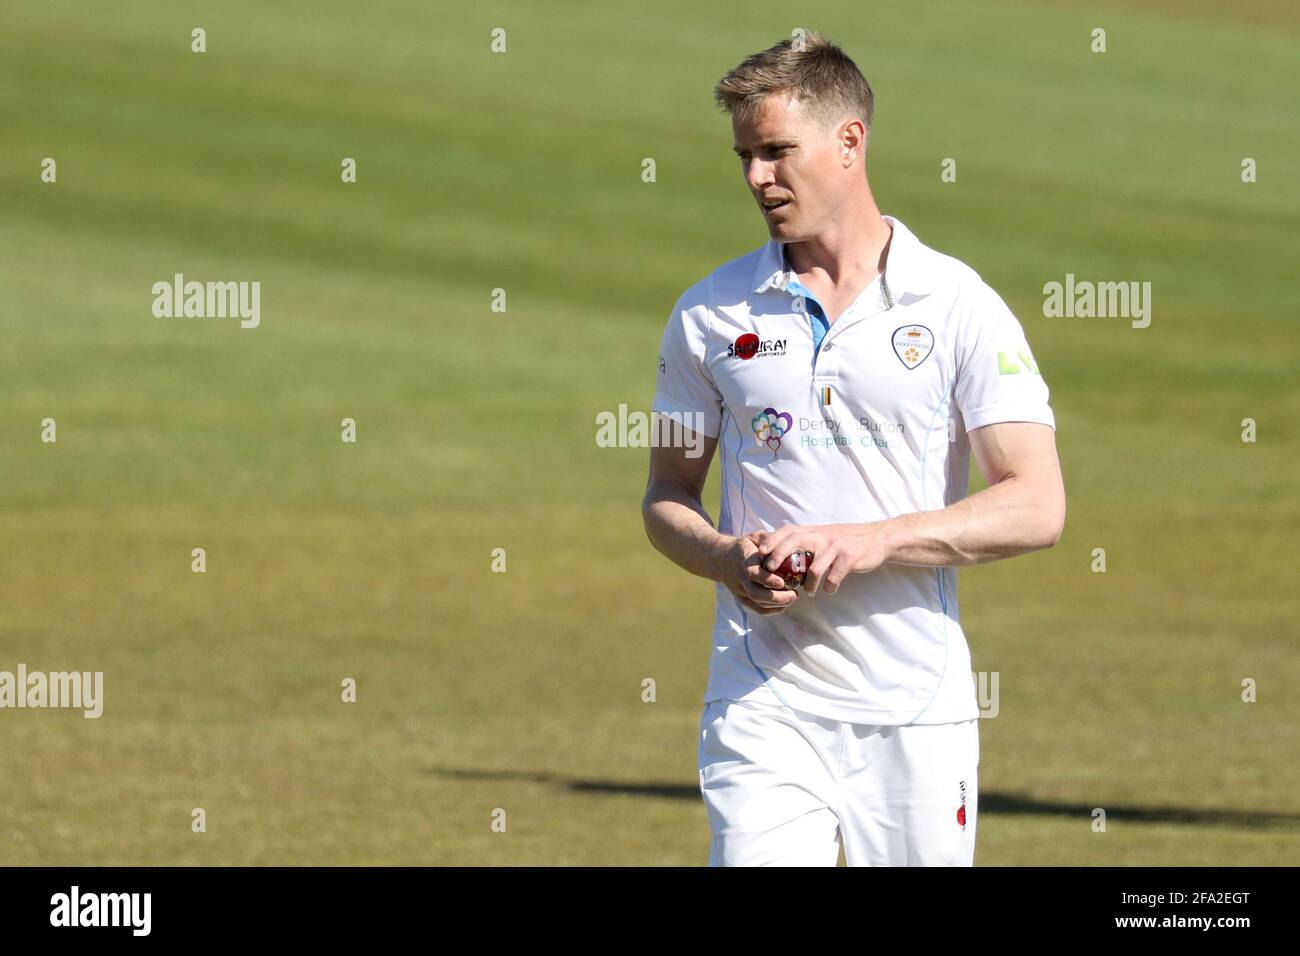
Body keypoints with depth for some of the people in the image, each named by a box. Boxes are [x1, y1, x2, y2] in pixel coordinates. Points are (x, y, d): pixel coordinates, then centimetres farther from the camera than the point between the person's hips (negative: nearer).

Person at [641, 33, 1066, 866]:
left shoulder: (959, 306, 0)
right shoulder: (710, 314, 8)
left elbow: (1038, 507, -5)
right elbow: (668, 496, 15)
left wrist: (872, 542, -17)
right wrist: (728, 560, -8)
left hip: (916, 711, -1)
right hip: (763, 707, 1)